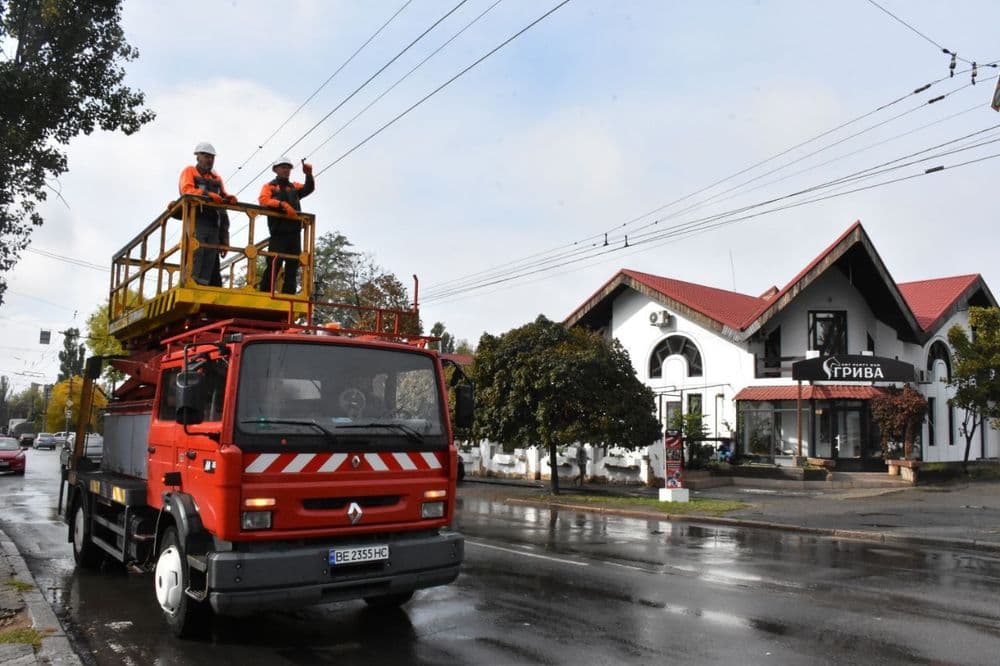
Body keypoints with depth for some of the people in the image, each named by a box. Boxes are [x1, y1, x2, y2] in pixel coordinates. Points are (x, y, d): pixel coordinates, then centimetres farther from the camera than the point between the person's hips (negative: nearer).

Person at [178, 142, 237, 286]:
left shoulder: (217, 178, 29)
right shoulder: (189, 172, 12)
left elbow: (223, 196, 20)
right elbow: (187, 190, -6)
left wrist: (229, 198, -5)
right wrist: (208, 194, -22)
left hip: (213, 224, 6)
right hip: (196, 220, -6)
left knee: (211, 258, -3)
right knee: (196, 252, -20)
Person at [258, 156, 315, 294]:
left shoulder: (294, 187, 23)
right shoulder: (269, 186, 11)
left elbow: (308, 189, 5)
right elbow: (263, 200, -8)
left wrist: (309, 174, -13)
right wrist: (283, 205, -23)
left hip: (295, 232, 5)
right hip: (279, 232, -5)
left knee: (293, 265, 4)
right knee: (274, 263, -15)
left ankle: (288, 296, 7)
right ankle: (264, 294, -14)